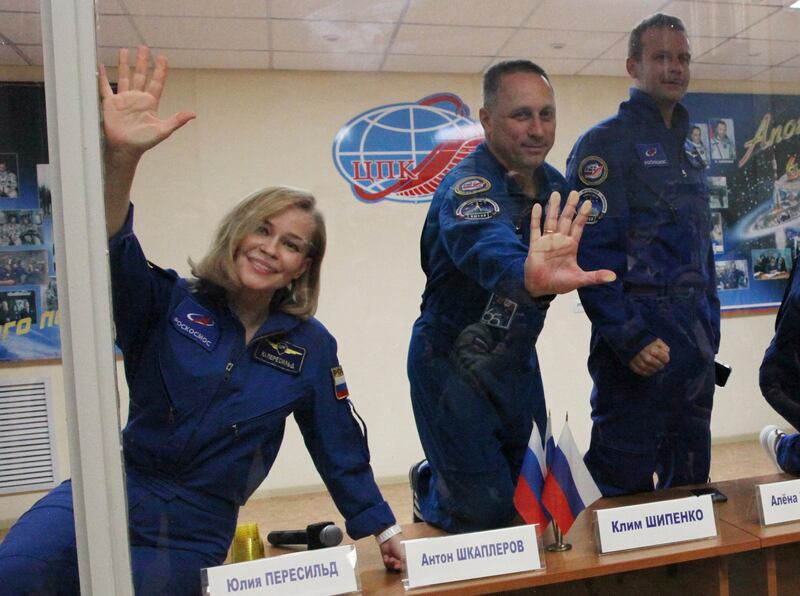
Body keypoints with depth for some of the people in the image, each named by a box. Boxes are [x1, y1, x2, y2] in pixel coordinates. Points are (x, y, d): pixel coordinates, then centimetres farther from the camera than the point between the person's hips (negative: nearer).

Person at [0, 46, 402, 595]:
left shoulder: (310, 347, -2)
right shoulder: (170, 303, -5)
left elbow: (340, 446, 6)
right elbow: (110, 255, -26)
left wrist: (383, 529, 12)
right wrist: (121, 159, -44)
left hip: (194, 533, 2)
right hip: (115, 490, -1)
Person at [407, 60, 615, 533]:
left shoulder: (556, 186, 0)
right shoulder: (466, 188, -25)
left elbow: (583, 254, 12)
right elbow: (486, 245, -48)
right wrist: (530, 280, -67)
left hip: (517, 358, 7)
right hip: (455, 363, -7)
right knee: (486, 512, -1)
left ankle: (442, 478, 48)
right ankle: (429, 489, 33)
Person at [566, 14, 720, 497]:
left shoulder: (686, 156, 19)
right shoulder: (605, 143, -7)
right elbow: (591, 251, -18)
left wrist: (710, 336, 17)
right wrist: (629, 339, -22)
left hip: (696, 346, 8)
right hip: (640, 347, -8)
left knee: (691, 484, 18)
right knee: (623, 489, 1)